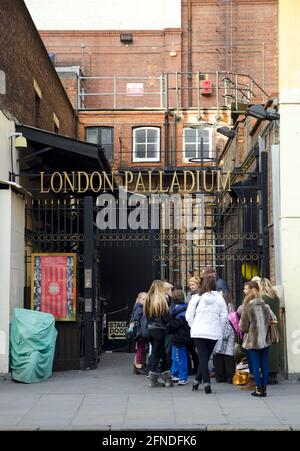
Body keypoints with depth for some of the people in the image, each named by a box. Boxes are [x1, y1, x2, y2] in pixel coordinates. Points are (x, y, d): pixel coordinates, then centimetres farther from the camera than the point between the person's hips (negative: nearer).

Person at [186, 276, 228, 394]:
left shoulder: (196, 298, -3)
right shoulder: (219, 298, -2)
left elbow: (188, 315, -1)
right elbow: (224, 316, -1)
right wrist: (220, 330, 11)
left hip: (198, 332, -1)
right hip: (214, 333, 1)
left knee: (202, 357, 2)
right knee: (205, 357, 14)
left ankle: (206, 383, -8)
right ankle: (197, 380, 19)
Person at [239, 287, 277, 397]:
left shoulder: (247, 308, -9)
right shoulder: (266, 307, 3)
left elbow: (244, 327, -7)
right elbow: (274, 320, 8)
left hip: (253, 340, -3)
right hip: (265, 340, 3)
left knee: (256, 365, 3)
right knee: (264, 364, 8)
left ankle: (259, 389, 2)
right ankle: (264, 389, 10)